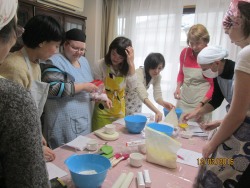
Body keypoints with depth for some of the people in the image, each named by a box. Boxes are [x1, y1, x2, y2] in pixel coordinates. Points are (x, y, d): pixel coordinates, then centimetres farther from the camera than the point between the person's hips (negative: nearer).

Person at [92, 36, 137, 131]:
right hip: (103, 113, -3)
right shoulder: (101, 65, -15)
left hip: (120, 113, 4)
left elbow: (132, 86, -18)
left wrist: (131, 64, -24)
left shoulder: (126, 67, -4)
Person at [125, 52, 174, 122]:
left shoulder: (157, 76, -13)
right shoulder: (139, 73, -33)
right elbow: (143, 96, -45)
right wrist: (157, 111, -56)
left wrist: (163, 103, -38)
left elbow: (157, 94, -17)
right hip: (126, 99, -5)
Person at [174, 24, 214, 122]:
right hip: (183, 99, 4)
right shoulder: (185, 52, 1)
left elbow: (214, 86, -6)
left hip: (202, 101, -4)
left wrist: (202, 103, -16)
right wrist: (178, 87, -1)